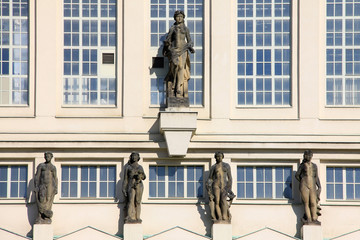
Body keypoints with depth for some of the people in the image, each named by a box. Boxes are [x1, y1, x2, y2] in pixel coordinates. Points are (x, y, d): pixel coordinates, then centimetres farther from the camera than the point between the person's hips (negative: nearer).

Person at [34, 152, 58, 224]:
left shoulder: (53, 167, 14)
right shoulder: (41, 165, 9)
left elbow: (55, 178, 13)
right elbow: (37, 176, 3)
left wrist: (56, 188, 2)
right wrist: (36, 186, -8)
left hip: (50, 185, 1)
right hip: (42, 185, -1)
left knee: (48, 202, -6)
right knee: (41, 201, -10)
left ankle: (47, 218, -6)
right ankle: (39, 218, -11)